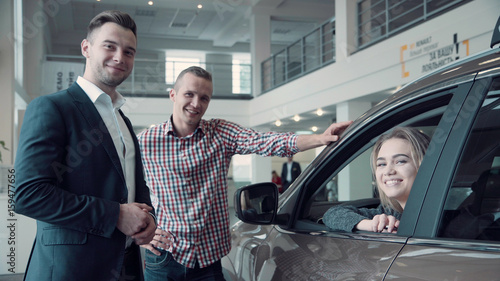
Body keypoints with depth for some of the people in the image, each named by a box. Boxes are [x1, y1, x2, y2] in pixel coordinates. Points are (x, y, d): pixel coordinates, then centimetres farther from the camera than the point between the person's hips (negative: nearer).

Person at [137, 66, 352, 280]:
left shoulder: (221, 134, -1)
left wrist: (321, 139, -30)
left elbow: (268, 142, -16)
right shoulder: (145, 141, -3)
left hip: (209, 258, 1)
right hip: (164, 258, -1)